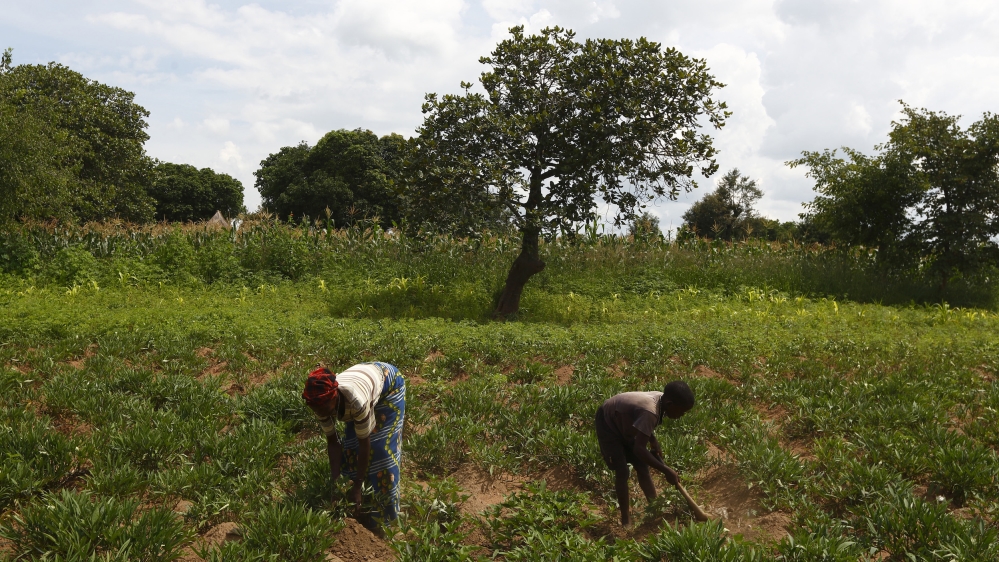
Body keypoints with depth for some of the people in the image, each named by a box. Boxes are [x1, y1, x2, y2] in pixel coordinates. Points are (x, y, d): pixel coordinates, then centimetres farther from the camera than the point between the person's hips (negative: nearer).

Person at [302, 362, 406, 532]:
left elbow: (365, 444, -31)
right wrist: (335, 479, -15)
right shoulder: (323, 403, -27)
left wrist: (357, 486, -25)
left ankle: (380, 515, 3)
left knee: (381, 450, -9)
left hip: (389, 383, -5)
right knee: (350, 447, 2)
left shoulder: (356, 401, -44)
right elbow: (333, 442, -12)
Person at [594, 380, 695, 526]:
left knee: (642, 468, 8)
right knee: (622, 472, -11)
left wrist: (654, 442, -1)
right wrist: (666, 471, -37)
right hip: (608, 424, -8)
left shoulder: (660, 400, -13)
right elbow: (639, 449, -42)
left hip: (624, 424, 8)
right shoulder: (650, 411, -39)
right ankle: (626, 520, 1)